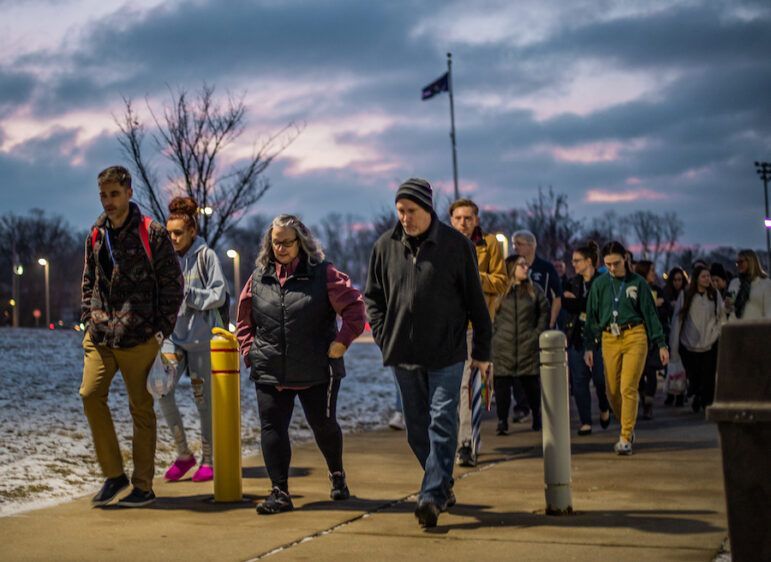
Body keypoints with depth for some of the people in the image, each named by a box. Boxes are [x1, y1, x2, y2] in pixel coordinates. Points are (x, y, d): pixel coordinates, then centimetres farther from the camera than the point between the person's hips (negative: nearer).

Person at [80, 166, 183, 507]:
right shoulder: (96, 236, 11)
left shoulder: (152, 234, -5)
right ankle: (113, 475, 8)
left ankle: (143, 486, 13)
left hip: (139, 339, -5)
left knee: (141, 409, 3)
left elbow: (173, 284, -4)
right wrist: (89, 320, 9)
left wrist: (162, 330, -7)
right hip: (99, 337, 5)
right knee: (91, 395, -6)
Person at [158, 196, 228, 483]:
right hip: (173, 334, 4)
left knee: (203, 397, 2)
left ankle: (208, 460, 16)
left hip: (202, 335, -3)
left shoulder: (206, 256, -4)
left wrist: (186, 293, -15)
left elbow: (219, 295, -8)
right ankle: (183, 454, 4)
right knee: (162, 390, -12)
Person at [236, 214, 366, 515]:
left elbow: (354, 306, -4)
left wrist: (342, 341, -10)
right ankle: (279, 492, 3)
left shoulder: (323, 274, -4)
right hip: (269, 373, 3)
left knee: (323, 425, 9)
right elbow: (244, 320, 17)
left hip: (318, 371, -2)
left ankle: (337, 475, 36)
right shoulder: (258, 277, 7)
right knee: (272, 428, -3)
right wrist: (250, 351, 6)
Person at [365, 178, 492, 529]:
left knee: (442, 424, -10)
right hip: (404, 355, 4)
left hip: (446, 354, -4)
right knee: (417, 428, 11)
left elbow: (475, 300, 0)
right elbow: (372, 295, 15)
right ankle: (443, 486, 27)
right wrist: (383, 336, 3)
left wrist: (481, 351, 0)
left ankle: (432, 496, -12)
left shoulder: (456, 245, -5)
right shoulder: (386, 246, 5)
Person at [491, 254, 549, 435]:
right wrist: (494, 332, 1)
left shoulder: (534, 290, 7)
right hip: (503, 347, -1)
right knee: (502, 384, -2)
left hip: (528, 346, 1)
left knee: (532, 384, 7)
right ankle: (502, 421, 5)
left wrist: (538, 332, 3)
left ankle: (537, 416, 25)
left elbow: (544, 311, 12)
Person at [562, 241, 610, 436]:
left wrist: (575, 301, -10)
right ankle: (585, 422, 7)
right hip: (577, 337, 4)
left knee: (600, 377, -5)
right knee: (579, 380, 1)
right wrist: (586, 307, -13)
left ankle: (604, 409, 25)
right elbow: (566, 305, 2)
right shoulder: (572, 283, 14)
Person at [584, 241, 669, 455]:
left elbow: (650, 313, 5)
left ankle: (625, 438, -4)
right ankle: (627, 428, 27)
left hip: (635, 337, -3)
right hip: (609, 340, 3)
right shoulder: (599, 284, 7)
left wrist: (661, 343, 1)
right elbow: (591, 317, 11)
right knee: (612, 391, 4)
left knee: (628, 389, -10)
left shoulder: (637, 282, 2)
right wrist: (589, 346, 5)